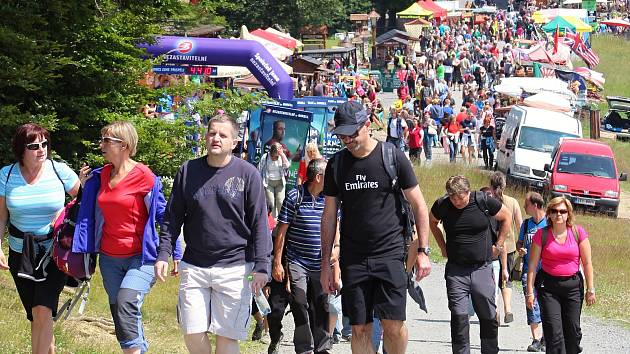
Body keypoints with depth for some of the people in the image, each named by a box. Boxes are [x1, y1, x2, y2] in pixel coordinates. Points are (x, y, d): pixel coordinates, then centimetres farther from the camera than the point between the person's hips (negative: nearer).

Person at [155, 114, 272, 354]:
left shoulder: (248, 174, -1)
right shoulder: (188, 171, 6)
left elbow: (259, 224, -2)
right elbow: (172, 218, 11)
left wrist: (261, 267, -8)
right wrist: (163, 255, 1)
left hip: (234, 269, -2)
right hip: (194, 267, 3)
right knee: (193, 334, -1)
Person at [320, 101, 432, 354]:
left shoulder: (393, 157, -2)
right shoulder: (336, 164, 8)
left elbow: (418, 205, 3)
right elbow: (329, 215, 13)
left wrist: (422, 250, -3)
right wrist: (325, 264, 10)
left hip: (390, 254, -3)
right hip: (353, 258, 3)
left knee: (393, 324, -11)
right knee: (360, 328, 1)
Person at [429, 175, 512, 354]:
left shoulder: (484, 201, -9)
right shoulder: (442, 205, -5)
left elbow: (506, 217, 8)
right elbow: (432, 222, 18)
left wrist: (498, 246, 6)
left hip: (482, 267, 0)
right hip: (455, 270, 0)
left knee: (489, 316, 6)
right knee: (458, 317, -7)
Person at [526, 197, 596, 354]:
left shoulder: (578, 232, -1)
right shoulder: (541, 235, -4)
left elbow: (587, 263, 2)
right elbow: (532, 265, -1)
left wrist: (590, 289, 1)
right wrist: (529, 291, -4)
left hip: (573, 284, 1)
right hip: (548, 286, -1)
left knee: (572, 329, 5)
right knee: (553, 330, -8)